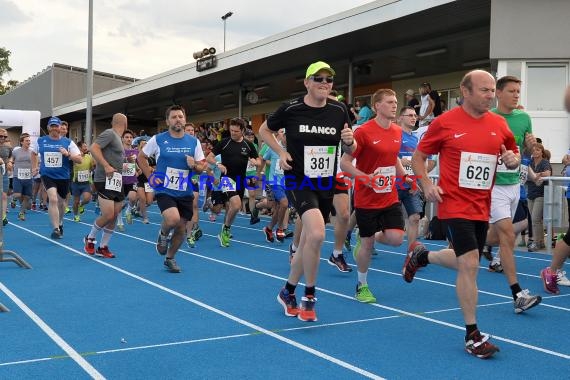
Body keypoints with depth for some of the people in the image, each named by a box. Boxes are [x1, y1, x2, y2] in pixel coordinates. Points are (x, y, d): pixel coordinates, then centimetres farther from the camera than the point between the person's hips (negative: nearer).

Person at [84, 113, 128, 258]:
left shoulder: (117, 137, 19)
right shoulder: (109, 134, -10)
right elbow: (93, 148, -21)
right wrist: (106, 166, -25)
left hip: (116, 181, 9)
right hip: (105, 180, -9)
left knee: (114, 215, 6)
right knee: (108, 215, -14)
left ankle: (103, 247, 15)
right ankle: (90, 239, 10)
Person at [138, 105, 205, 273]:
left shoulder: (194, 142, 1)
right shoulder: (158, 139, -5)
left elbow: (201, 167, 6)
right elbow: (141, 157, 8)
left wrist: (194, 165, -16)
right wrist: (150, 176, -2)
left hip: (185, 192, 3)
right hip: (164, 190, -3)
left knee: (181, 228, 8)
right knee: (173, 219, -27)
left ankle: (170, 258, 32)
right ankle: (163, 234, 9)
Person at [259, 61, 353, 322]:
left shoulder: (339, 111, 0)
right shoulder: (291, 109, -9)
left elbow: (350, 150, 10)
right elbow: (264, 130, 8)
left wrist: (349, 141, -13)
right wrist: (281, 153, -7)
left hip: (326, 184, 5)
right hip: (299, 181, -4)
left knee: (307, 241, 12)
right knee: (317, 233, -26)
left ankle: (287, 292, 34)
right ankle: (309, 297, -8)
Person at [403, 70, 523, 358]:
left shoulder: (499, 124, 4)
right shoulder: (445, 122, -7)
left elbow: (514, 155, 17)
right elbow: (418, 156, 2)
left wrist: (512, 159, -7)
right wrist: (427, 185, -13)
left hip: (481, 207, 6)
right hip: (454, 205, -6)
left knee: (466, 263, 19)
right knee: (470, 265, -13)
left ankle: (420, 256, 48)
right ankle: (472, 335, 0)